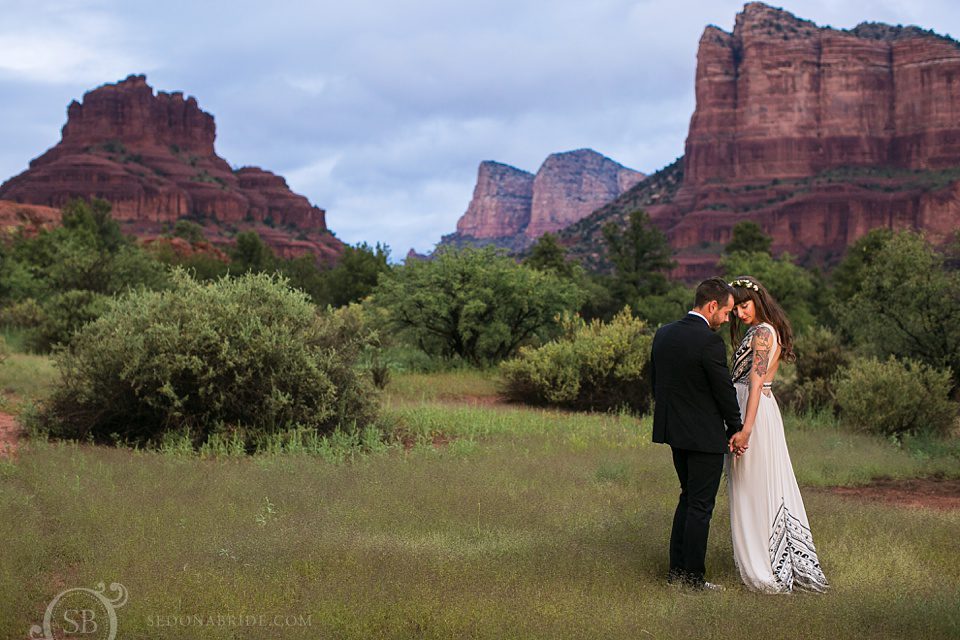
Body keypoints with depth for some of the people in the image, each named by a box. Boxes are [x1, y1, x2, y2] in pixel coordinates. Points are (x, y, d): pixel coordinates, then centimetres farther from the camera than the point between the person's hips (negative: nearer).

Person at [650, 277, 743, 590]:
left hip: (675, 432, 8)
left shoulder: (663, 334, 4)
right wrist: (735, 429, 0)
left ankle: (676, 570, 23)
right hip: (705, 435, -8)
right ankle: (693, 578, 8)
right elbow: (725, 391, -14)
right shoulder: (710, 342, -20)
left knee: (688, 497, 20)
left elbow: (656, 382, 11)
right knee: (700, 506, 2)